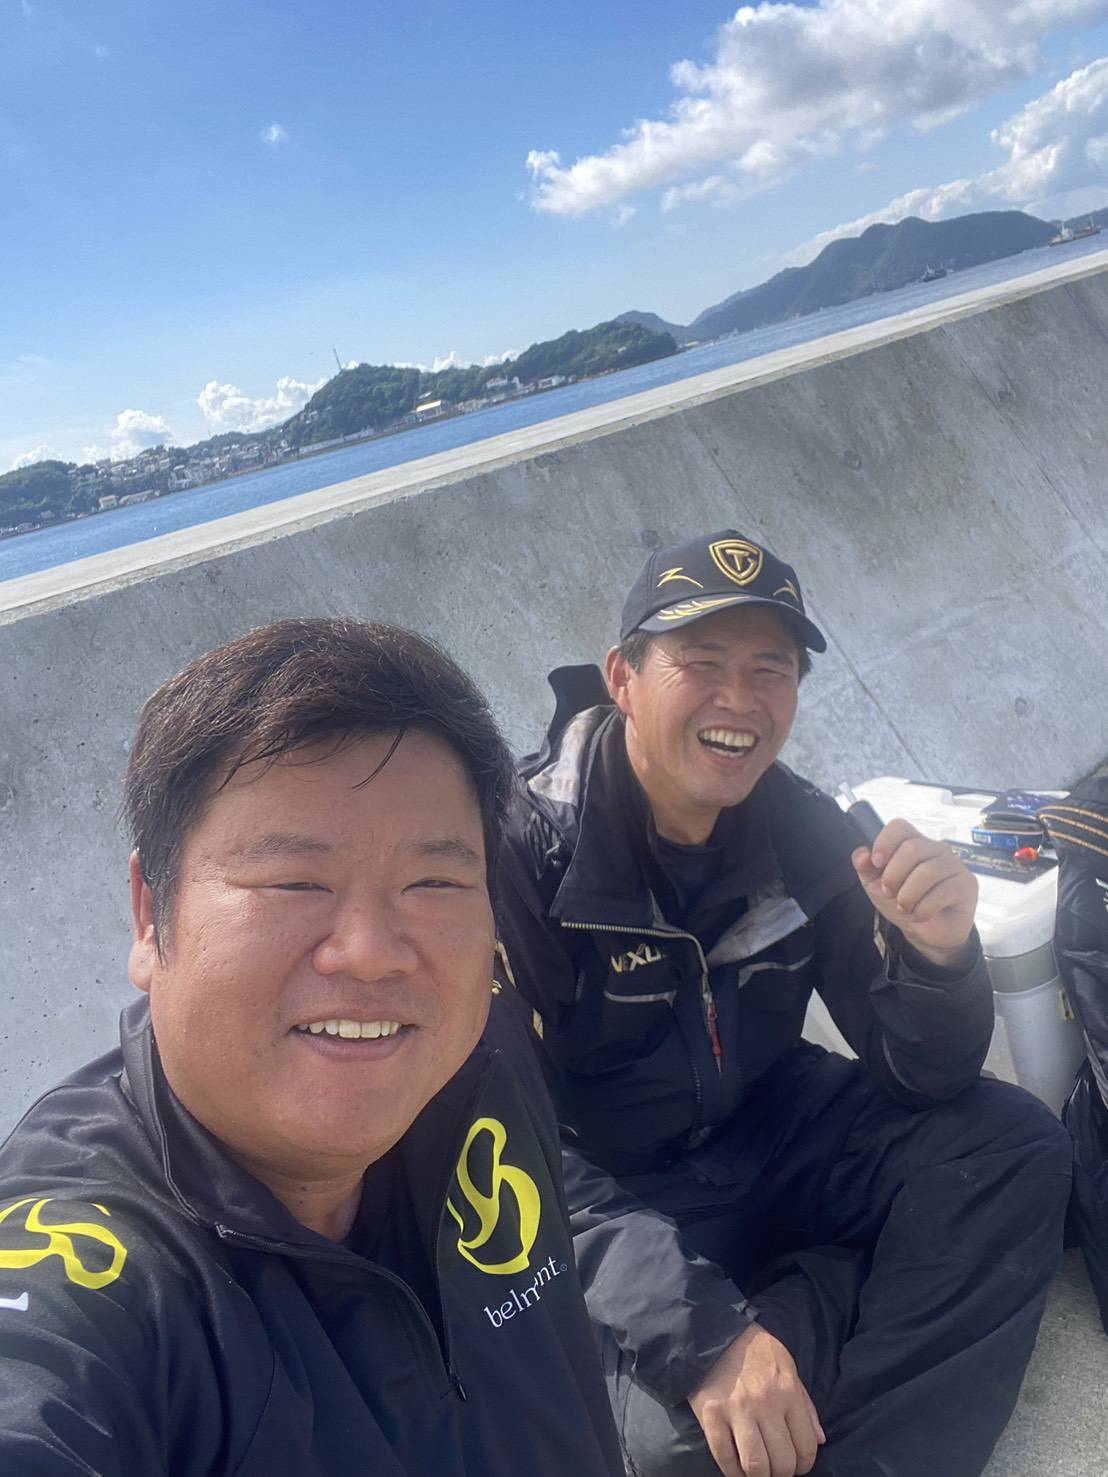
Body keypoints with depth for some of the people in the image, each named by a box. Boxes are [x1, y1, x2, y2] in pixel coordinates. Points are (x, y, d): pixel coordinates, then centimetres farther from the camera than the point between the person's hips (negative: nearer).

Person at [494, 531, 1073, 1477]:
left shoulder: (801, 830, -6)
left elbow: (921, 1079, -4)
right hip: (608, 1186, -5)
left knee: (1014, 1148, -11)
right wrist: (703, 1337, -35)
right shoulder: (525, 849, -22)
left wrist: (938, 953, -27)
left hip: (769, 1132, 5)